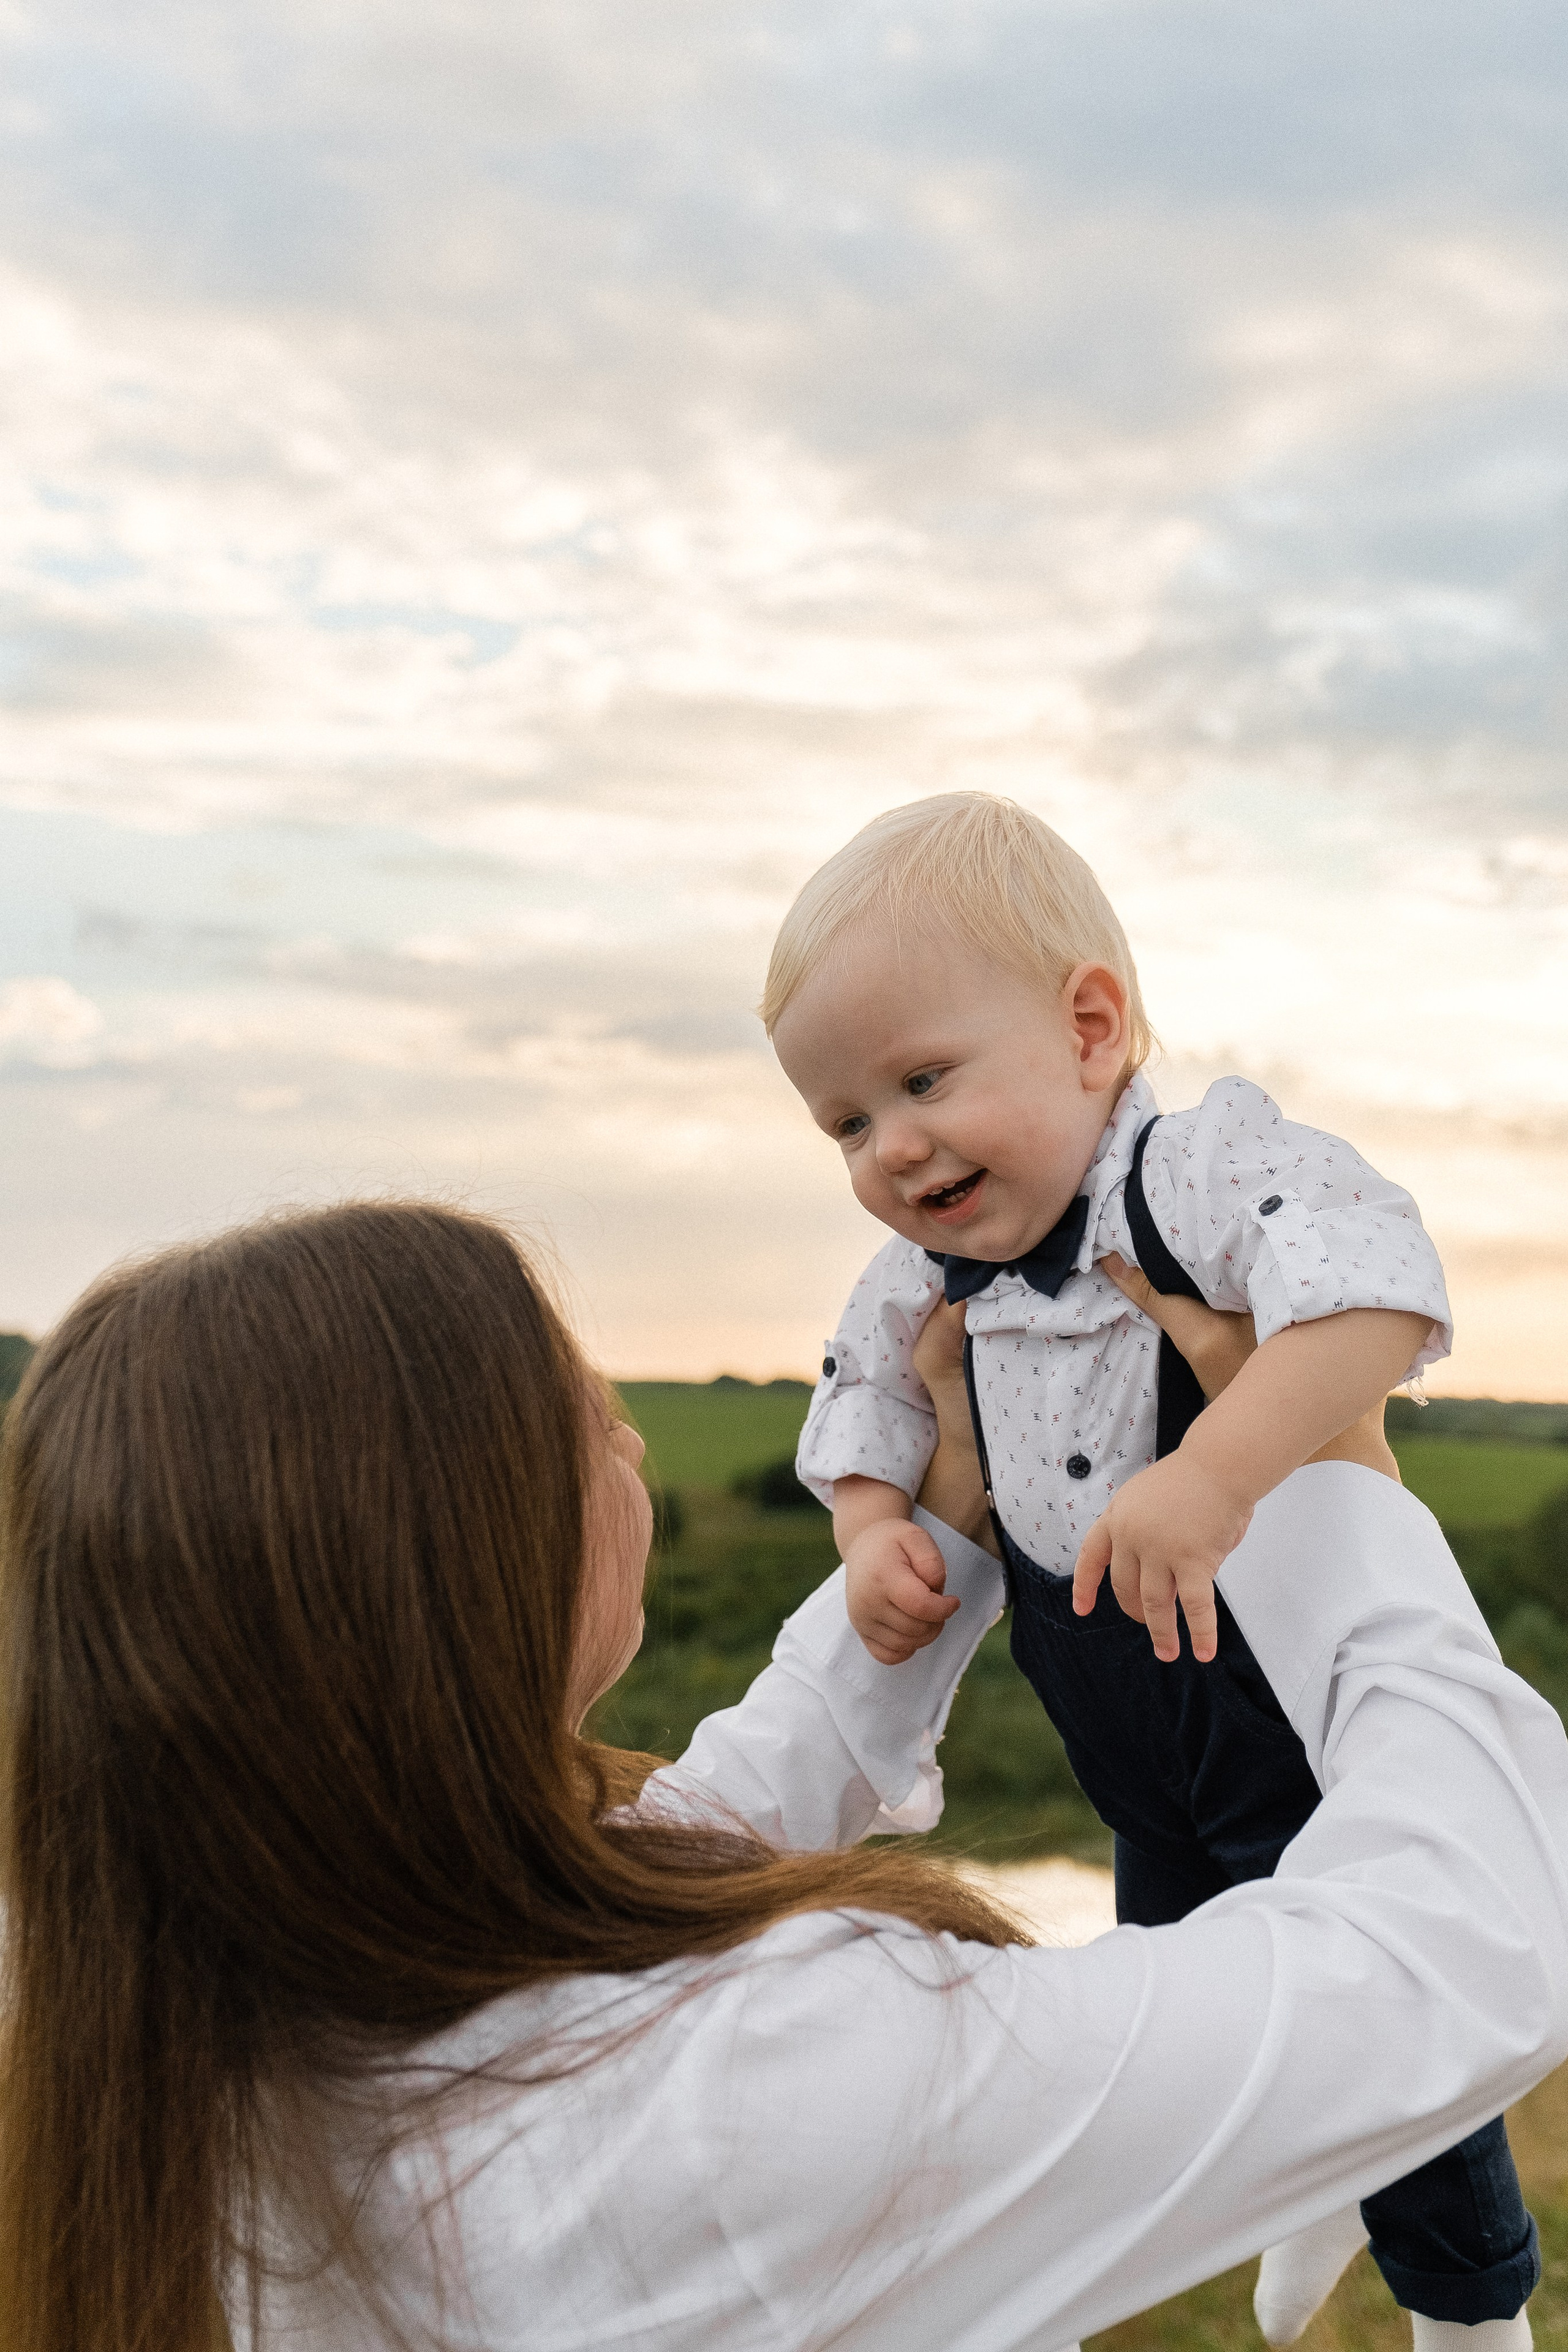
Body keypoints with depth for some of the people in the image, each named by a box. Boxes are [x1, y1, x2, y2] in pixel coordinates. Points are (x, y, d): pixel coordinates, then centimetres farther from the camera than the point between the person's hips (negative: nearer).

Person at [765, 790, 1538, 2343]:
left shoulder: (1197, 1174, -26)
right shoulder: (929, 1282, -2)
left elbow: (1377, 1285, -43)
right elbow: (863, 1396, 14)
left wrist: (1213, 1478, -51)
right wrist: (872, 1531, -6)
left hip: (1318, 1738, -7)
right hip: (1147, 1786, 8)